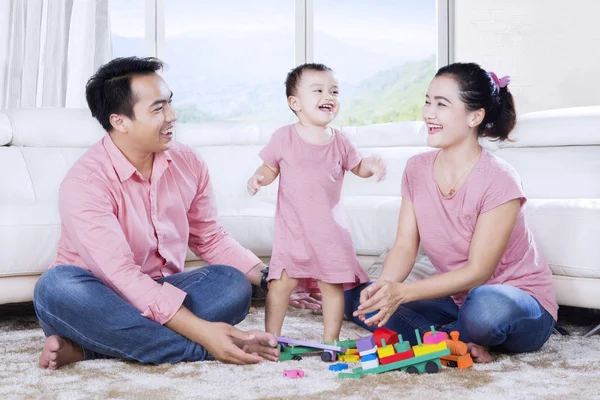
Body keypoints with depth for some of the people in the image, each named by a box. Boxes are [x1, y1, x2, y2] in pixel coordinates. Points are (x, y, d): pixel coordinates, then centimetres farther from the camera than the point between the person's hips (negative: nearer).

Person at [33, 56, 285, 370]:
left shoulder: (188, 164, 0)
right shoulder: (84, 182, -20)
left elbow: (211, 240, 11)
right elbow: (121, 274, -29)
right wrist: (201, 331, -37)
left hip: (163, 294, 5)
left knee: (234, 283, -23)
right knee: (58, 285, -37)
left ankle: (88, 348, -26)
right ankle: (203, 352, -32)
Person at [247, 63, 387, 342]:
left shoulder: (339, 141, 4)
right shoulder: (284, 137, -2)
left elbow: (357, 166, 15)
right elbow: (271, 167, 6)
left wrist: (371, 165, -7)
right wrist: (259, 177, -15)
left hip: (330, 227, 2)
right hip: (292, 225, -2)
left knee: (332, 284, 6)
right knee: (281, 282, -3)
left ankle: (330, 340, 20)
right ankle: (271, 337, 12)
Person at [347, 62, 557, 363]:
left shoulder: (498, 180, -22)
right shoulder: (417, 169, -2)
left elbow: (477, 272, -21)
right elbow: (405, 246, -5)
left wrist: (401, 292, -31)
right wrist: (383, 286, -27)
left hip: (520, 304, -6)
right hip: (454, 298, 6)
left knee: (486, 307, -41)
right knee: (358, 300, -9)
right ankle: (459, 344, -16)